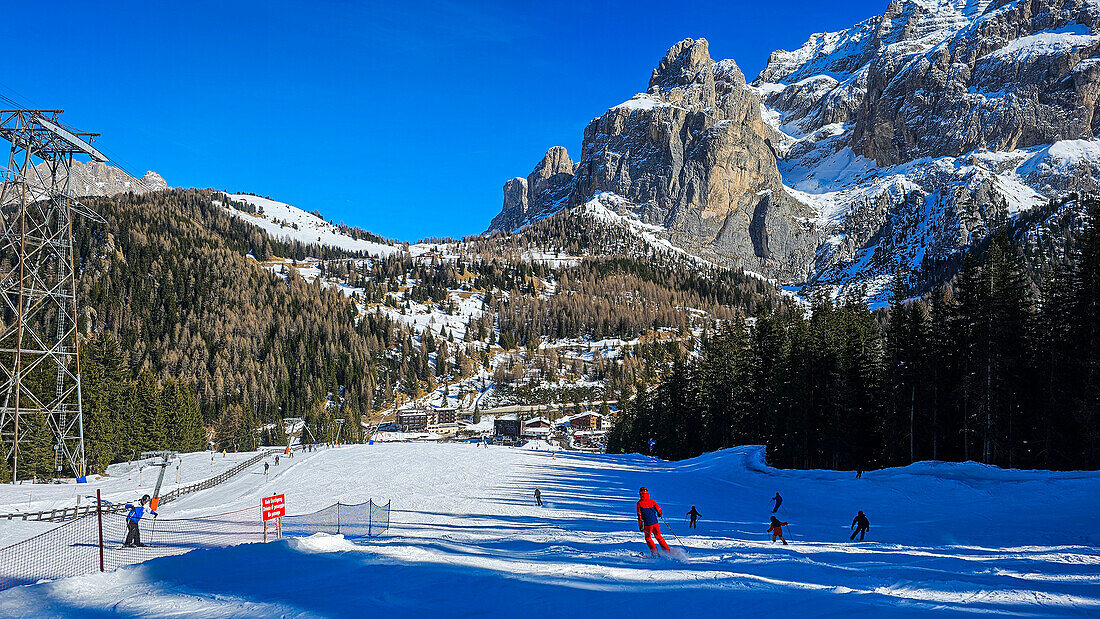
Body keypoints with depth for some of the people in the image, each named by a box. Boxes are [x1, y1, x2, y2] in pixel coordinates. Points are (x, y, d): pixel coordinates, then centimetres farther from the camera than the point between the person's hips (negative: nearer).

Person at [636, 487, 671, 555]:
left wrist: (640, 526, -5)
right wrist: (660, 515, 25)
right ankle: (667, 550, 12)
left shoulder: (639, 503, -5)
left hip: (647, 525, -3)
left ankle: (655, 553, 5)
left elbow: (639, 516, -7)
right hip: (655, 522, 3)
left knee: (648, 538, 16)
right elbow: (659, 510, 2)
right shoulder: (652, 501, 2)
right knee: (659, 536, 17)